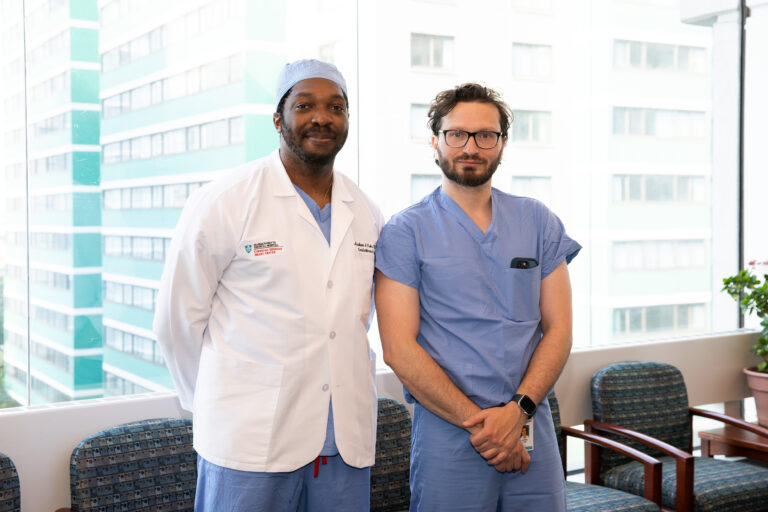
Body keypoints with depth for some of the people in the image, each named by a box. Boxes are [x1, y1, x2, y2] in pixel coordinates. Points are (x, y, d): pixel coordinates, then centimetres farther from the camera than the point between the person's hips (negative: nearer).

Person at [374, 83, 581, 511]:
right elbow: (399, 349, -9)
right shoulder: (406, 232, -2)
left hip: (532, 429, 3)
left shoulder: (538, 222, 8)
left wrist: (518, 410, -10)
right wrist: (477, 421, -13)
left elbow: (559, 329, 4)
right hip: (448, 432, -3)